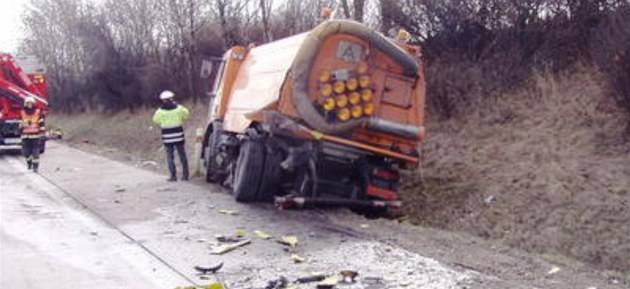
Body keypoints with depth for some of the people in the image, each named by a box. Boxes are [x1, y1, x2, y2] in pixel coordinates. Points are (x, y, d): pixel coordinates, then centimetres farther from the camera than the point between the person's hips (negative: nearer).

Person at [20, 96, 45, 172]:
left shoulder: (38, 113, -1)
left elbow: (41, 123, 0)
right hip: (25, 136, 3)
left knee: (35, 152, -5)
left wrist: (42, 131, -4)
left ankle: (35, 166, 3)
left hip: (35, 136, -3)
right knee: (26, 152, 5)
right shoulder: (23, 113, 7)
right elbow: (21, 123, 19)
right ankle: (29, 163, 30)